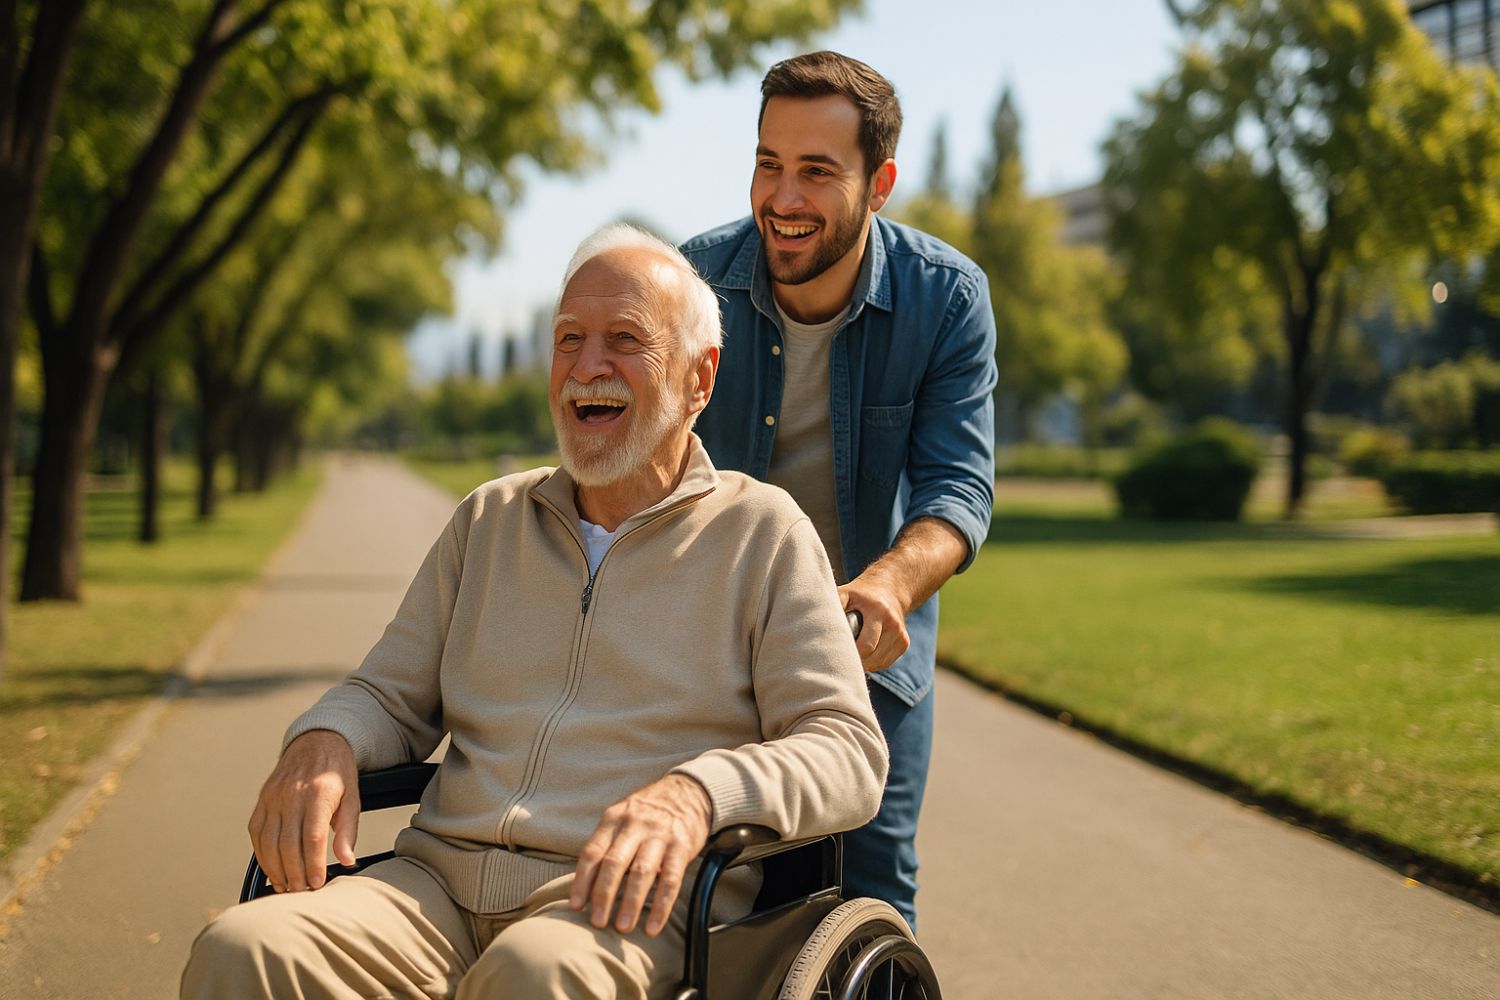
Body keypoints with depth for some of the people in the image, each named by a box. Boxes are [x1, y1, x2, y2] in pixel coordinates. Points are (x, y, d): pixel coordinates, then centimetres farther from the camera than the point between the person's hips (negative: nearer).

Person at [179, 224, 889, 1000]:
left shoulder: (764, 532, 7)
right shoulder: (488, 521, 21)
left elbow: (847, 752, -2)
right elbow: (388, 696, 22)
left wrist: (695, 791, -22)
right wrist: (323, 742, -4)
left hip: (635, 908, -3)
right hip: (443, 881, 4)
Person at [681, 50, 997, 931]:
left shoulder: (948, 297, -17)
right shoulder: (701, 277, -14)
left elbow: (959, 487, -21)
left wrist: (887, 584, -42)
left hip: (874, 650, 0)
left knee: (870, 899, 2)